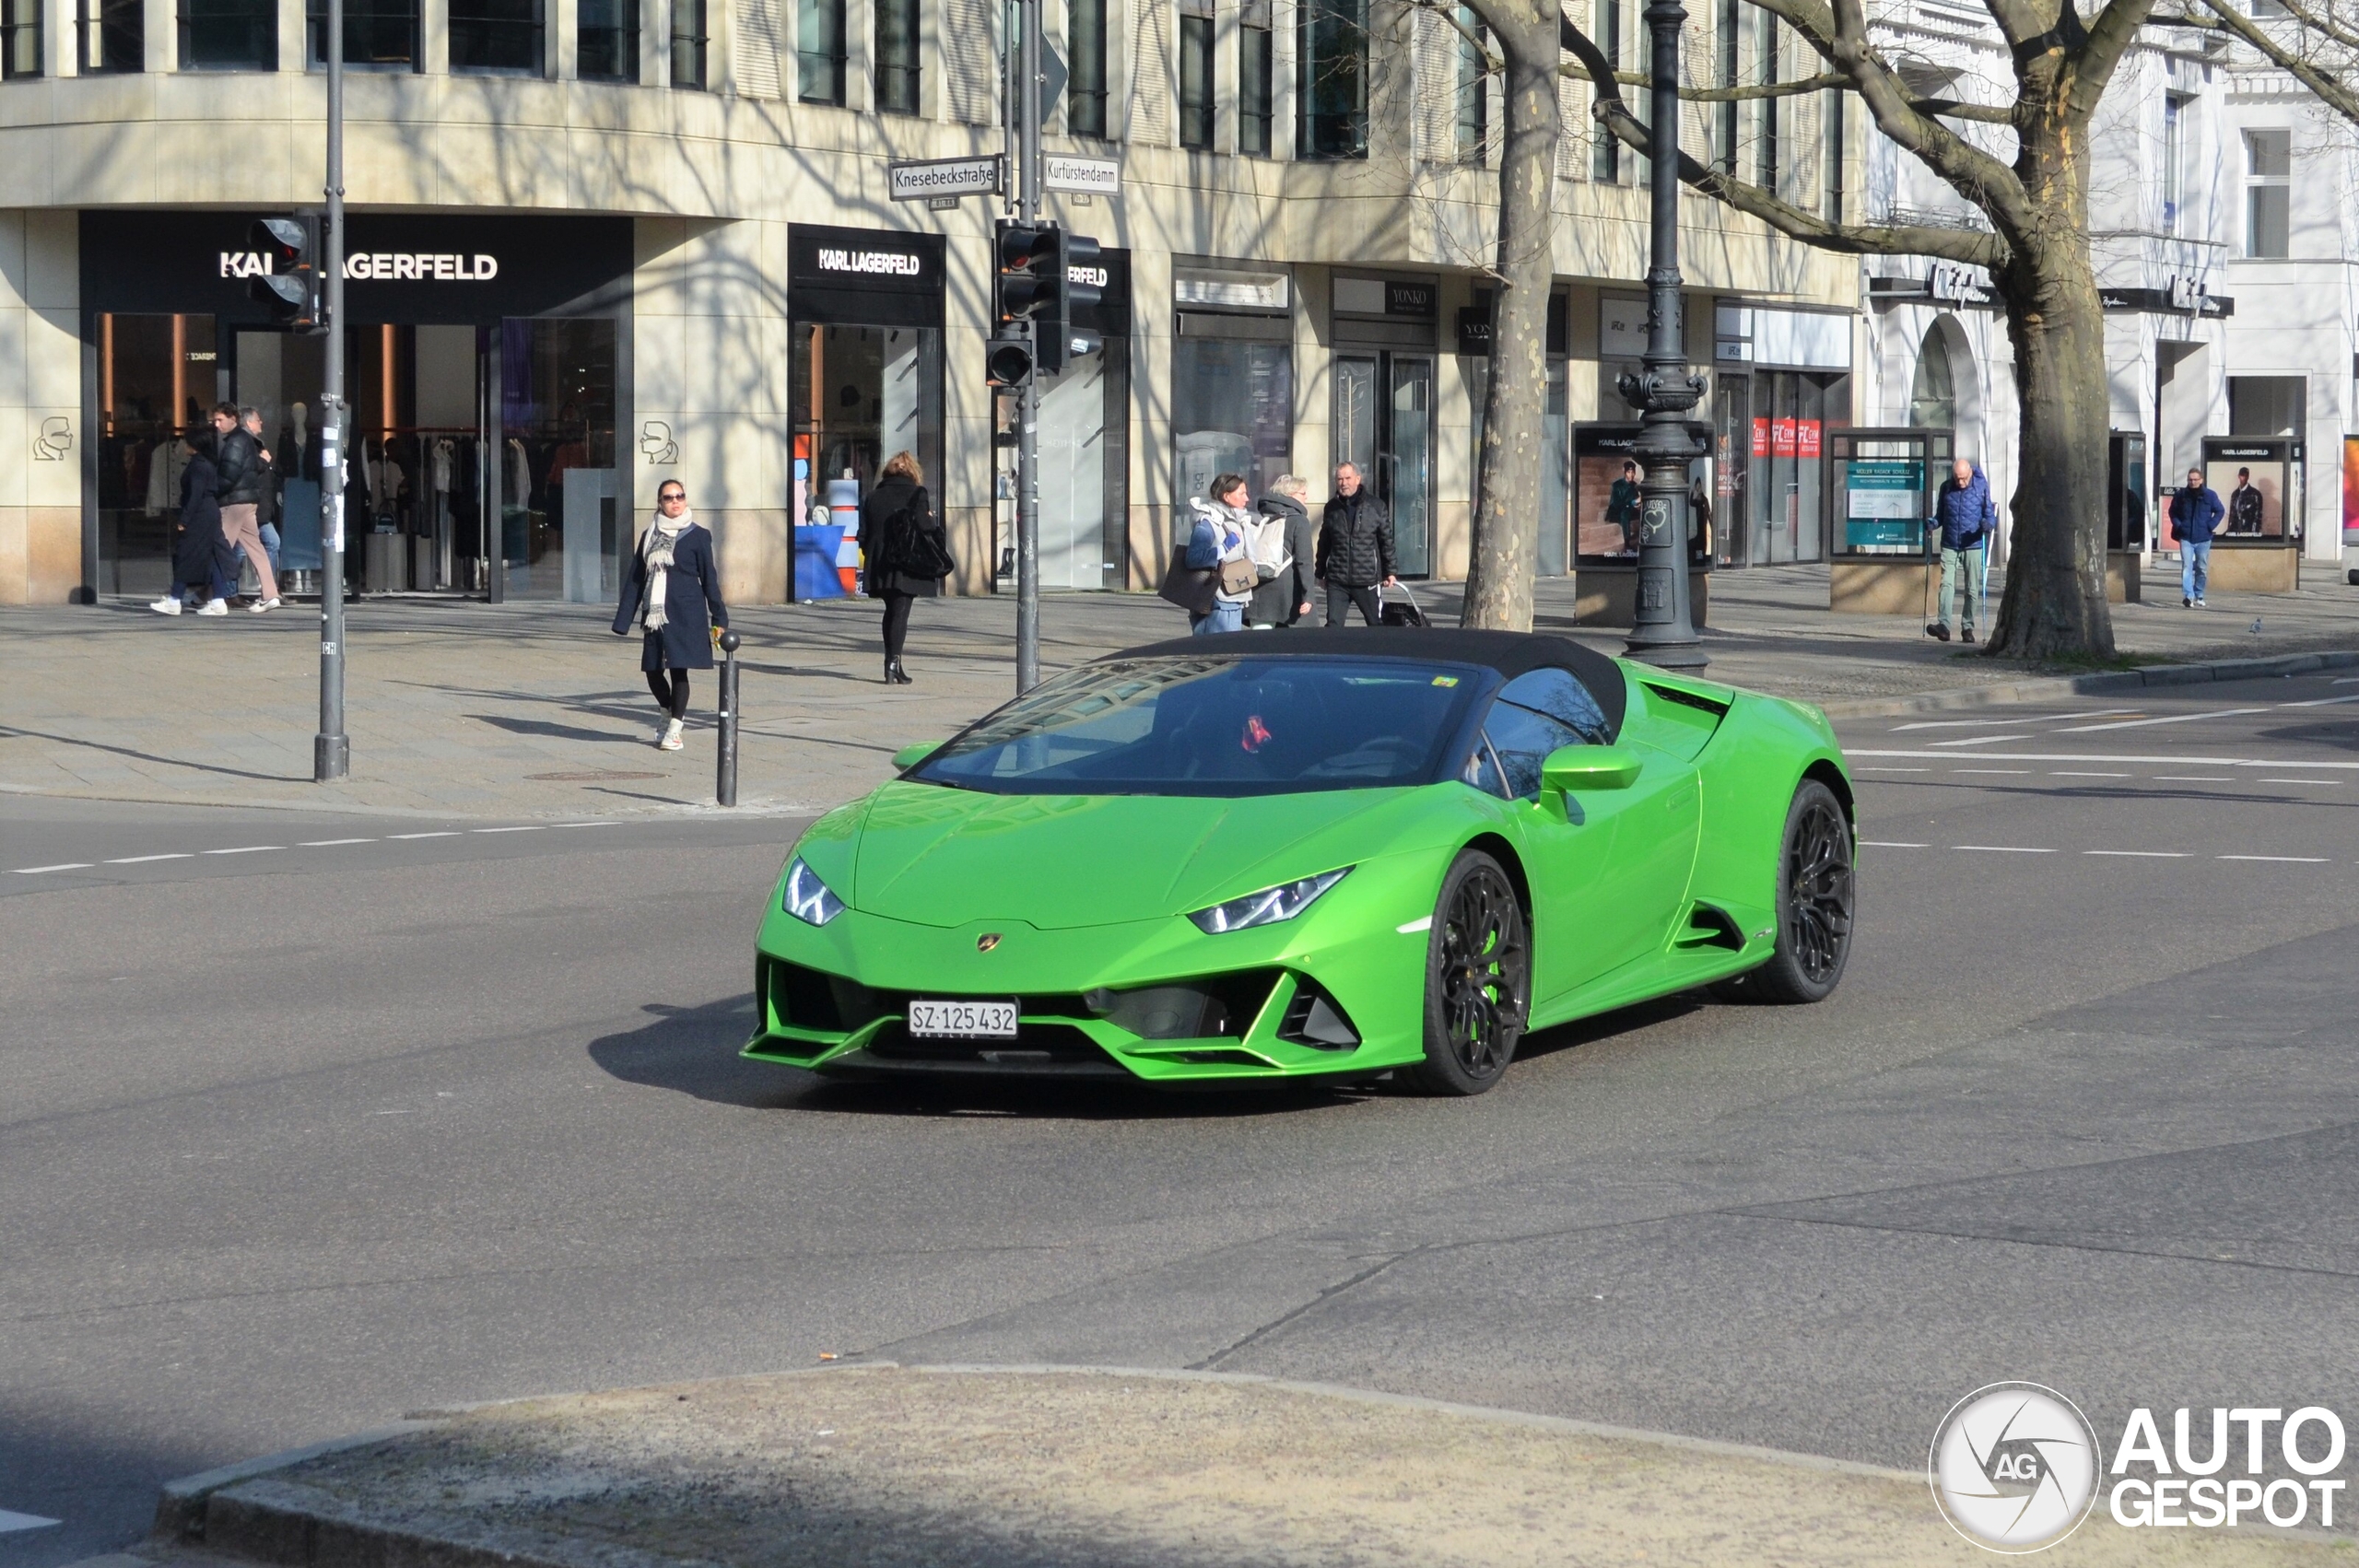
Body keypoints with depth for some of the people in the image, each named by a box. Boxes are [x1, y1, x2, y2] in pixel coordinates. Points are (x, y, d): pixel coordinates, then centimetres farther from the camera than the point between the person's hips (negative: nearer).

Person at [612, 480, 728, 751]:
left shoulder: (697, 536, 1)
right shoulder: (650, 535, 10)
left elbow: (709, 578, 2)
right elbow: (635, 579, 12)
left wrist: (719, 618, -1)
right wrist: (623, 620, 8)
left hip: (686, 614, -4)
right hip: (655, 614, 4)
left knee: (678, 668, -5)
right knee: (653, 670, 5)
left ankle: (674, 729, 7)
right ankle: (670, 713, 32)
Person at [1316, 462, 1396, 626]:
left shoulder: (1375, 507, -2)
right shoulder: (1332, 508, 6)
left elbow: (1387, 541, 4)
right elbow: (1324, 543, 14)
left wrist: (1389, 571, 3)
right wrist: (1320, 572, 16)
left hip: (1367, 581, -2)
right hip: (1337, 581, 2)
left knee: (1376, 624, 9)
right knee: (1333, 625, -4)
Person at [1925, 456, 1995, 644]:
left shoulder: (1981, 486, -1)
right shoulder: (1946, 487, 5)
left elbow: (1990, 514, 2)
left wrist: (1988, 523, -21)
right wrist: (1932, 522, -7)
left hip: (1973, 546, -1)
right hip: (1949, 545, 1)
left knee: (1972, 589, 5)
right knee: (1947, 583, -12)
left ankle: (1967, 627, 13)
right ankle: (1943, 625, -20)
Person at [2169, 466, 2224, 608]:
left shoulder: (2210, 495, -2)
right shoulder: (2181, 495, 1)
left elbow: (2220, 511, 6)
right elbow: (2173, 511, 13)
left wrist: (2211, 526, -5)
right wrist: (2178, 525, -2)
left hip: (2203, 538, 1)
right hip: (2186, 538, -1)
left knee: (2202, 568, 9)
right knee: (2187, 567, -12)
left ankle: (2199, 596, 22)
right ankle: (2188, 596, -20)